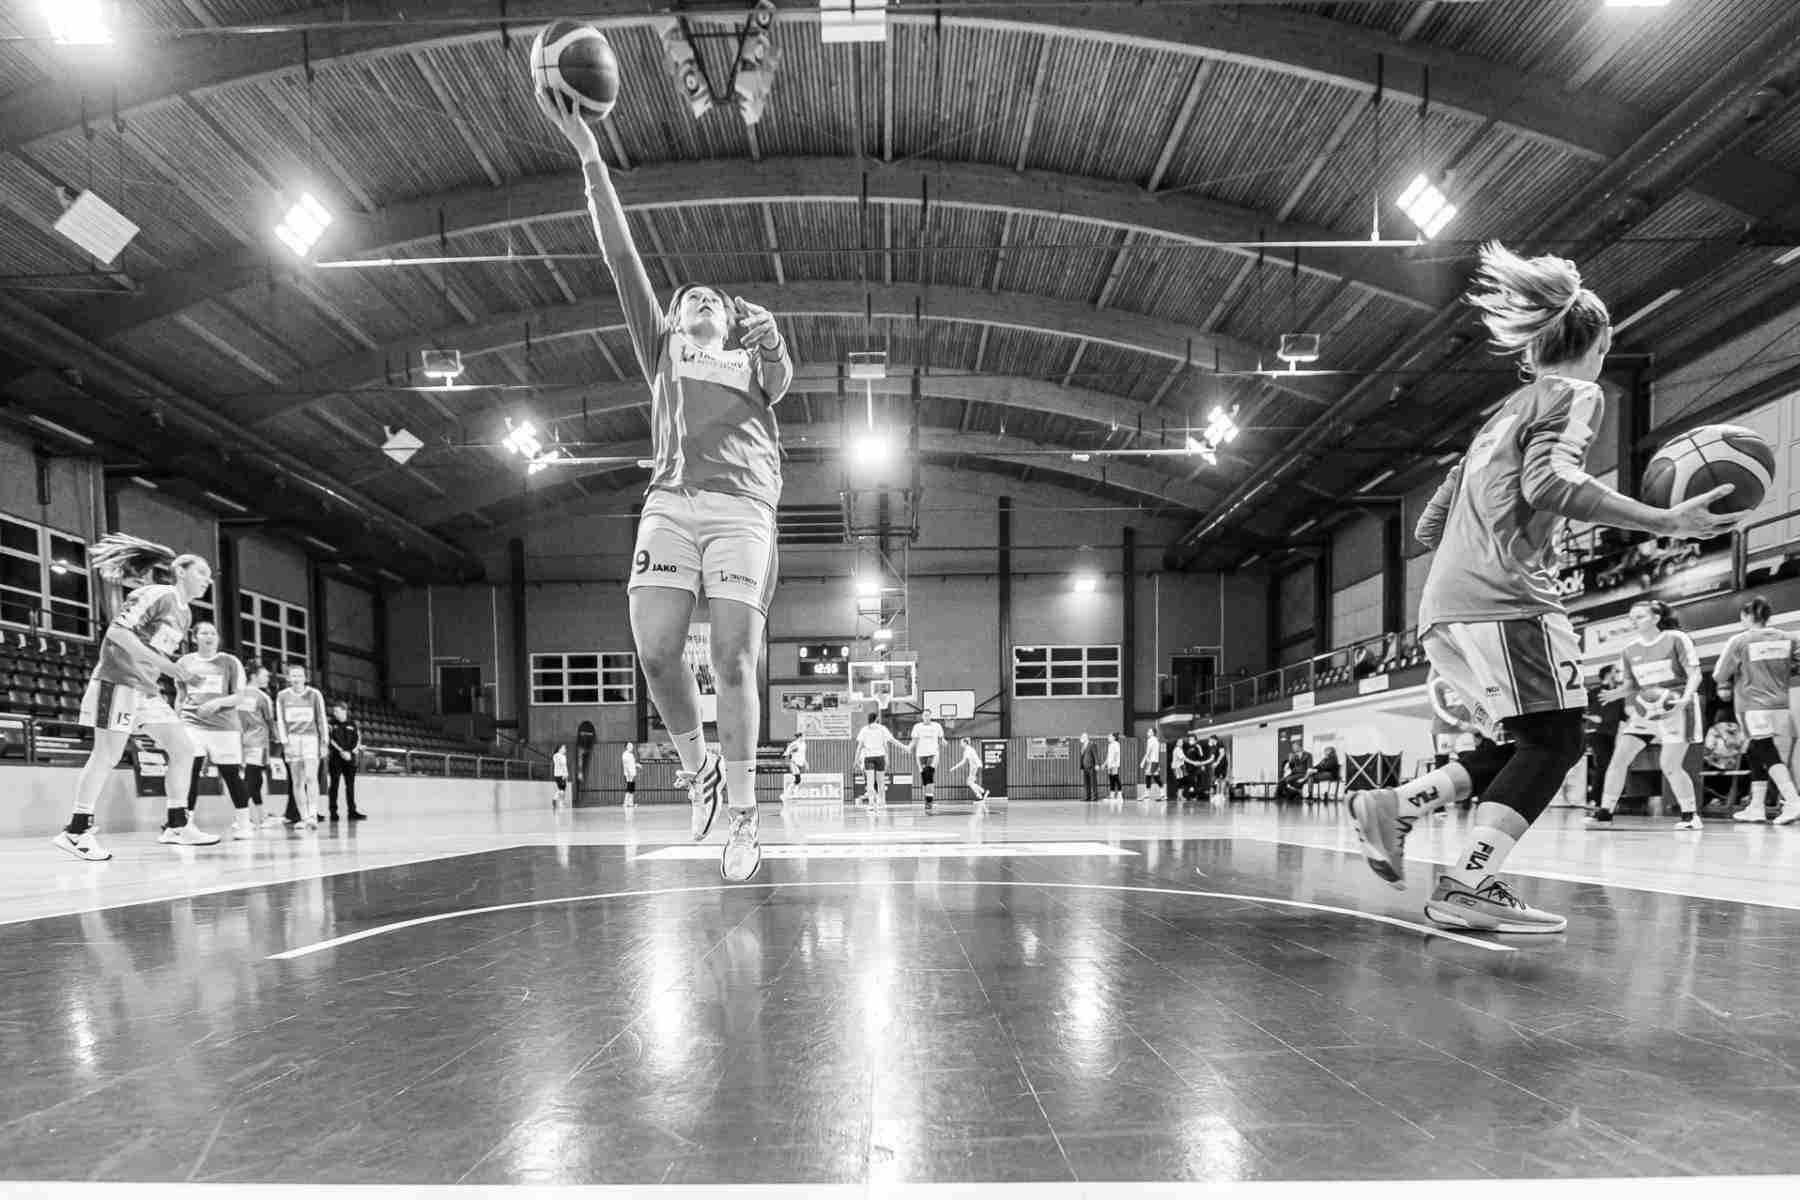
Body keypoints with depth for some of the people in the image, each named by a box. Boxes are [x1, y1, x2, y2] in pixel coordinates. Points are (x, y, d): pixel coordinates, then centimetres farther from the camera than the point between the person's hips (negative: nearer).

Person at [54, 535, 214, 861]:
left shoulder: (184, 613, 16)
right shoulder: (157, 595, -11)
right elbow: (117, 631, -20)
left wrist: (180, 674, 9)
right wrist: (161, 662, -25)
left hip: (147, 688, 9)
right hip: (119, 681, -9)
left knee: (184, 749, 2)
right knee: (106, 757, -6)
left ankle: (177, 826, 7)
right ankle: (76, 832, 4)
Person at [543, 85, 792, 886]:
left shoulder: (753, 360, 26)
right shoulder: (661, 351, 25)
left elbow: (779, 383, 4)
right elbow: (621, 256, 18)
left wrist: (766, 338, -10)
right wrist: (588, 156, 13)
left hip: (742, 510, -2)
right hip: (671, 504, 2)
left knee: (733, 662, -11)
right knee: (655, 653, -13)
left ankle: (742, 816, -2)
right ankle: (697, 765, 13)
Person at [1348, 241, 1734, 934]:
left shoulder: (1504, 413, 28)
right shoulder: (1574, 394, 5)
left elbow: (1428, 526, 27)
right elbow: (1550, 483, -16)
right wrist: (1664, 522, -14)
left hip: (1445, 606, 8)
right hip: (1507, 598, -8)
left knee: (1523, 747, 13)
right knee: (1554, 741, -7)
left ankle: (1395, 806, 1)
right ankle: (1468, 886, -18)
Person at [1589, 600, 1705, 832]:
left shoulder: (1677, 639, -7)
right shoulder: (1629, 650, 7)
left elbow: (1695, 674, -9)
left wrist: (1685, 698, -25)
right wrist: (1630, 705, -4)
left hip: (1676, 709, -5)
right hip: (1645, 711, 5)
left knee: (1669, 765, -12)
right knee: (1619, 758, -6)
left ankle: (1691, 816, 6)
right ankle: (1604, 813, -1)